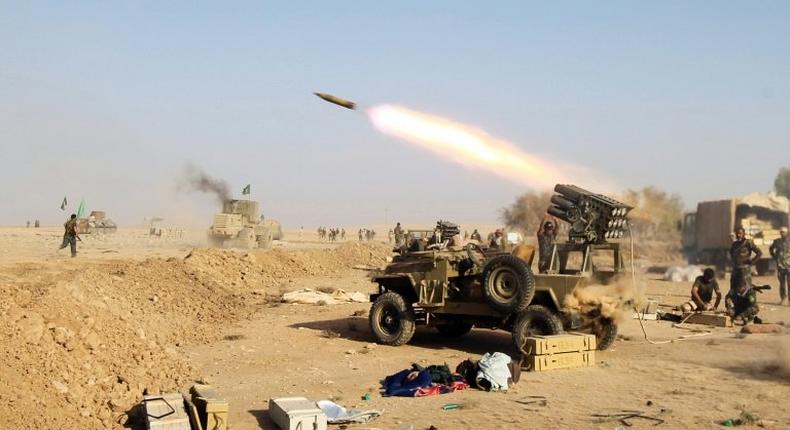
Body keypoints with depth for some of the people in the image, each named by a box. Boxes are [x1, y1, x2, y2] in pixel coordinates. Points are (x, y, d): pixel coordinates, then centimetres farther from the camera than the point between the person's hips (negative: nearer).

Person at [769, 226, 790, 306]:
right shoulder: (777, 241, 7)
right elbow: (771, 249, 25)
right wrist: (774, 257, 13)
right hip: (780, 265, 2)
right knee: (782, 283, 5)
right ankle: (784, 299, 11)